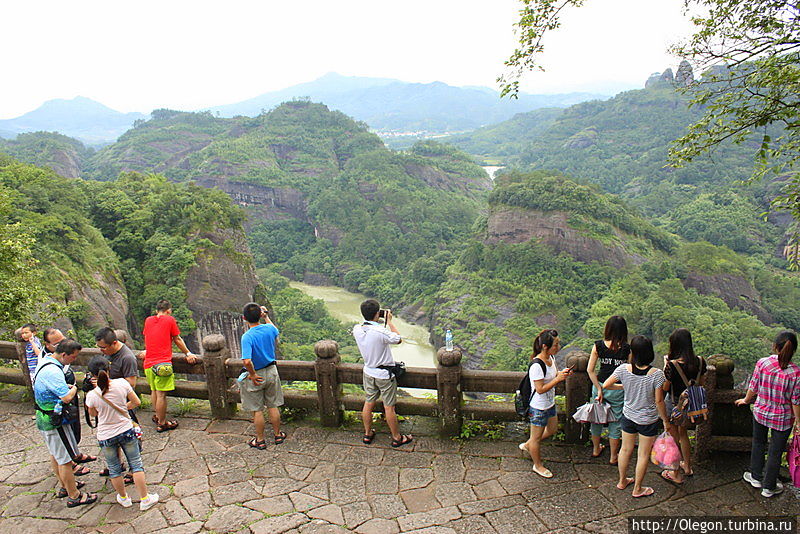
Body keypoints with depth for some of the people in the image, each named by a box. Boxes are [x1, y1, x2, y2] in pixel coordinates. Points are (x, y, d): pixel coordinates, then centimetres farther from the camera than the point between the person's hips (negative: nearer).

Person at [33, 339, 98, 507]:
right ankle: (74, 496, 10)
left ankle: (65, 486, 39)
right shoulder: (52, 371, -29)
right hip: (54, 422, -11)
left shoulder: (46, 361, 3)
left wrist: (69, 386, -1)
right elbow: (67, 397, -33)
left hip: (44, 418, 11)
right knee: (65, 459, 0)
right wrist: (76, 387, -13)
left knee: (55, 454, 23)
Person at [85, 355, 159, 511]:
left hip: (106, 436, -1)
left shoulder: (92, 395, -18)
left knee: (114, 469, 20)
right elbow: (136, 402, -4)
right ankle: (144, 499, 20)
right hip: (126, 431, 1)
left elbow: (93, 414, 3)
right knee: (136, 465, 13)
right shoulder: (122, 383, -16)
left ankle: (123, 498, 37)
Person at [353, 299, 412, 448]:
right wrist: (389, 321, -8)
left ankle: (367, 434, 36)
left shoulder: (357, 329, -12)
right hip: (385, 374, -6)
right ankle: (397, 438, 24)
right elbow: (398, 339, -12)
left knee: (368, 403, 20)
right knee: (389, 407, 8)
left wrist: (381, 321, 4)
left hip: (368, 372, 6)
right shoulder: (381, 332, -31)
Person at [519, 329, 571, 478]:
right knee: (537, 436, 13)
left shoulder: (551, 358, -4)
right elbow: (540, 389, -28)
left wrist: (562, 373, -6)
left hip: (550, 403, 9)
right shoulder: (536, 365, -31)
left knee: (552, 429, 26)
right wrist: (558, 379, -28)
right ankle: (538, 465, 35)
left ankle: (527, 445, 45)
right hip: (538, 408, -9)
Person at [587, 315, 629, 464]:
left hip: (600, 385, 2)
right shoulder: (627, 349, -15)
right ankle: (613, 457, 28)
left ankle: (596, 449, 40)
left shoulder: (598, 346, -9)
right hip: (618, 389, -2)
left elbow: (590, 370, -9)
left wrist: (599, 389, -5)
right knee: (616, 422, 14)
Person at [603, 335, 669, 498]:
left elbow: (605, 385, -7)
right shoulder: (656, 374, -23)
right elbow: (659, 401, -17)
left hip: (628, 416, 3)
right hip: (648, 420, -3)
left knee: (626, 449, 21)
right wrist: (666, 420, -1)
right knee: (644, 454, 14)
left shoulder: (623, 369, -17)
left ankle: (622, 481, 39)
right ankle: (637, 489, 28)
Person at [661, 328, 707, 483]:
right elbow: (701, 382, 4)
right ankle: (687, 467, 44)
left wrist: (666, 365, -11)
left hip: (674, 404, -6)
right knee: (683, 433, 28)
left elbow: (665, 387, -16)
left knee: (674, 439, 12)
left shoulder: (672, 365, -28)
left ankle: (676, 474, 26)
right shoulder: (699, 362, -11)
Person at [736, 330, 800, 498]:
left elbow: (753, 388, -3)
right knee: (775, 453, 14)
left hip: (760, 412, 2)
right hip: (782, 418, -2)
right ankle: (769, 487, 28)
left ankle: (756, 477, 39)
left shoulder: (762, 363, -15)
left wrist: (746, 400, 16)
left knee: (758, 444, 23)